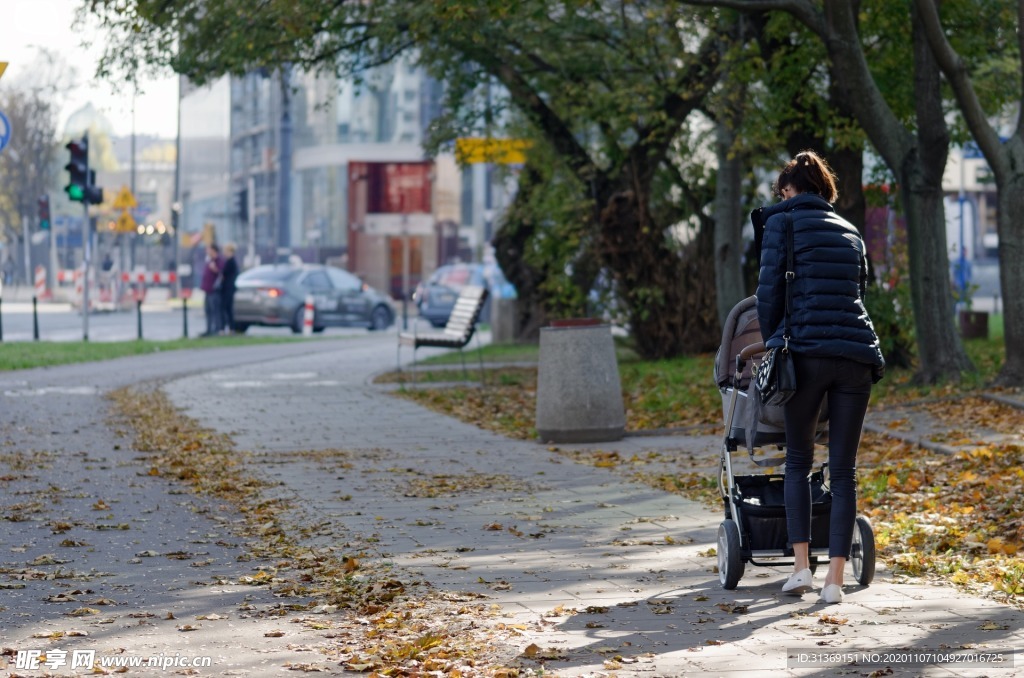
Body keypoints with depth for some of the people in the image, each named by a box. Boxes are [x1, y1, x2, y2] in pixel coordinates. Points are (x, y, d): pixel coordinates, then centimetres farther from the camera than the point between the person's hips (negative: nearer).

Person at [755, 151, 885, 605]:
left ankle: (801, 566, 4)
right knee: (844, 470, 4)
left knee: (798, 461, 11)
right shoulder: (850, 232, 21)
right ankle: (835, 579, 0)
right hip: (858, 353, 4)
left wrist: (771, 341, 17)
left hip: (807, 350, -4)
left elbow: (770, 290, 2)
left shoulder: (784, 219, 6)